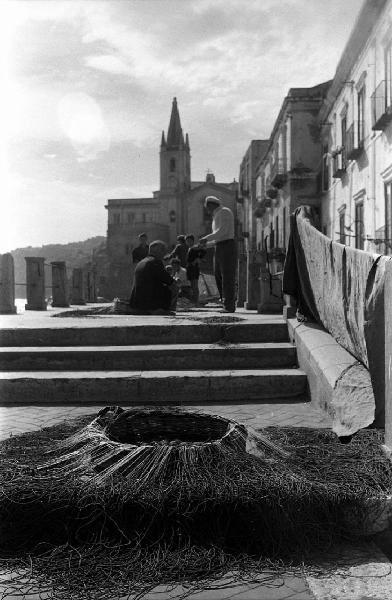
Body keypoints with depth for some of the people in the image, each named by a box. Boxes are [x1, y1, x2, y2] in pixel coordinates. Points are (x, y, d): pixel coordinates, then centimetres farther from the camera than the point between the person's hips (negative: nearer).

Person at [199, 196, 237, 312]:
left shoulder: (224, 212, -6)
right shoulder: (217, 216, 24)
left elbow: (222, 231, -18)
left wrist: (206, 238, -15)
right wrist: (206, 244, 18)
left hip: (227, 246, -9)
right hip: (219, 248, 9)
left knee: (227, 277, -9)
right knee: (218, 275, 6)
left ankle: (229, 306, -7)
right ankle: (229, 303, 9)